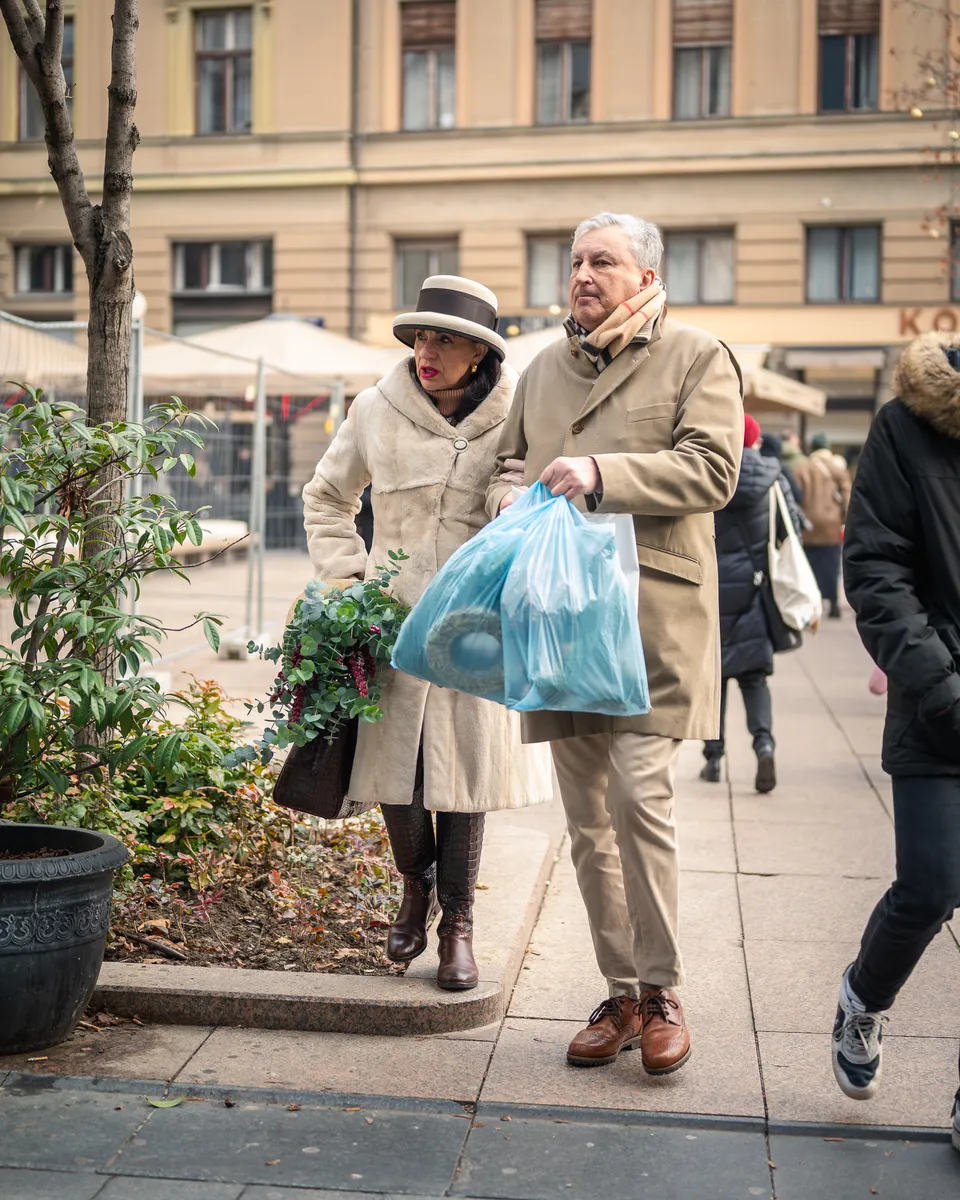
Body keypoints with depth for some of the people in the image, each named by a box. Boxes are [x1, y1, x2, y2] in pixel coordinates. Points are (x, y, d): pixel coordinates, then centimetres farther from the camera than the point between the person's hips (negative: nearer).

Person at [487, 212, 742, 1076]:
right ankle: (622, 996, 18)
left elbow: (711, 470, -7)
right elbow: (508, 464, 25)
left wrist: (603, 474, -17)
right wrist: (513, 499, 2)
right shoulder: (543, 370, 21)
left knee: (642, 793, -14)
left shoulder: (698, 359, 4)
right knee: (587, 817, 7)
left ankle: (661, 993, 2)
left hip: (653, 613, -5)